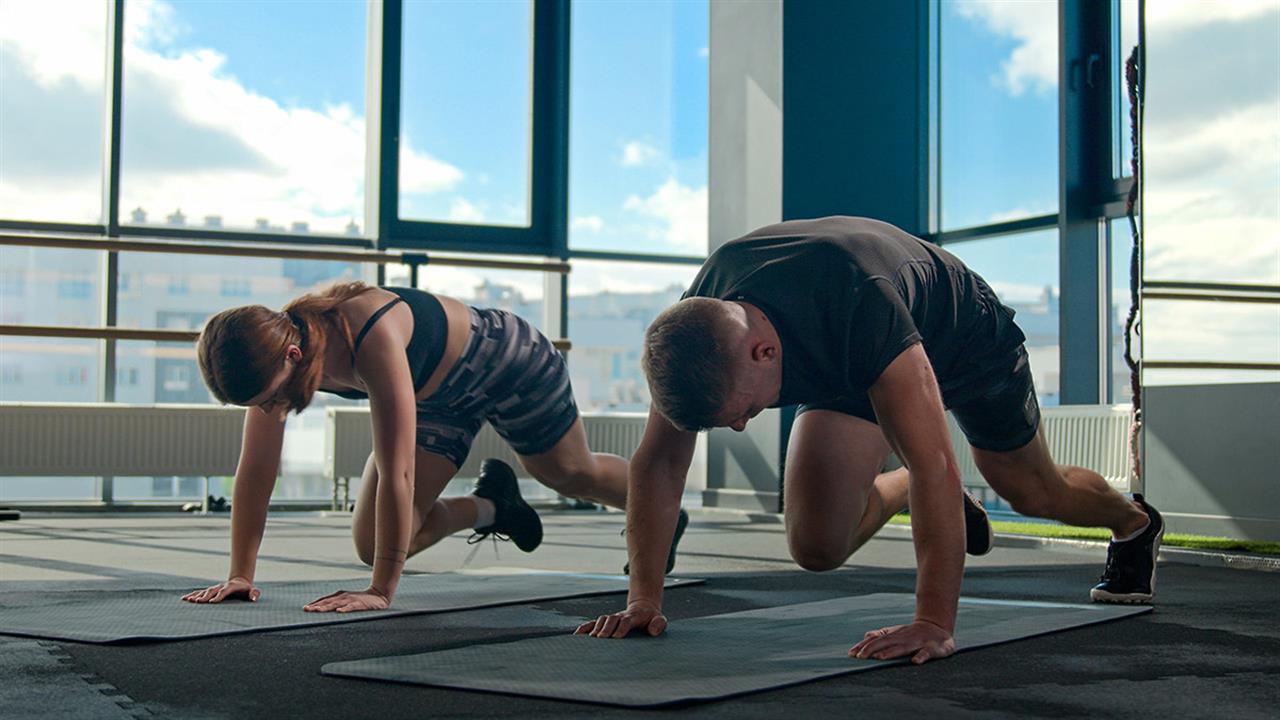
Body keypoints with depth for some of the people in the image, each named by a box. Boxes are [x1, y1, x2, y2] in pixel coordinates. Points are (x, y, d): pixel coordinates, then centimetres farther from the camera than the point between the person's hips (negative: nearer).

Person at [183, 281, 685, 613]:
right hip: (440, 397, 6)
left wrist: (381, 591, -43)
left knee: (574, 474, 18)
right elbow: (256, 469, -17)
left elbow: (397, 472, -45)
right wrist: (240, 575, -18)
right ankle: (492, 509, 26)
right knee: (374, 544, -2)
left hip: (506, 361, -6)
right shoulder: (269, 353, -24)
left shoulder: (373, 340, -45)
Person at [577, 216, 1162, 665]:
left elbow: (935, 466, -49)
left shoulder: (857, 306, -49)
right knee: (816, 546, -9)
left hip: (966, 338, -4)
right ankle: (904, 491, 25)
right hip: (848, 371, 4)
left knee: (1034, 492, 18)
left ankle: (1134, 523, 54)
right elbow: (658, 462, -22)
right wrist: (644, 597, -27)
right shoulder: (696, 326, -32)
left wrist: (933, 625, -51)